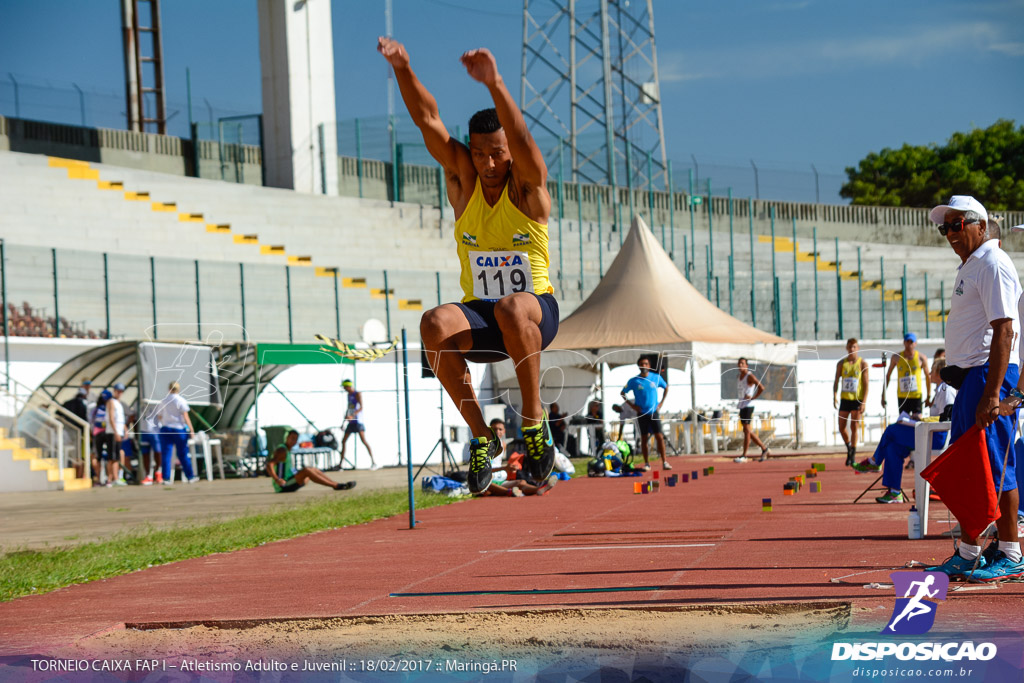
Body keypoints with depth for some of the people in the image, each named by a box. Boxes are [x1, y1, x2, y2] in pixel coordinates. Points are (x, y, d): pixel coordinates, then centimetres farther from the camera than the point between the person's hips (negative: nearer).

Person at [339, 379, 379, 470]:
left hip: (358, 422, -9)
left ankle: (374, 462, -19)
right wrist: (344, 421, 23)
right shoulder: (349, 395, 17)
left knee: (363, 441, -17)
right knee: (343, 441, 9)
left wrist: (352, 416, -33)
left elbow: (361, 407, -19)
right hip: (351, 422, 9)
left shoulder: (357, 394, -8)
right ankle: (342, 462, 20)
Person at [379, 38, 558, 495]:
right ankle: (480, 435, -18)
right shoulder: (462, 179, 4)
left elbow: (521, 138, -27)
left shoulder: (528, 186, -6)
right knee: (435, 324, -31)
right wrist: (402, 69, -26)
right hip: (480, 320, 3)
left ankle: (534, 419, -22)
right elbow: (427, 120, -9)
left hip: (536, 311, -3)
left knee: (511, 307, -40)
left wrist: (494, 84, -45)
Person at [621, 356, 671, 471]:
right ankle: (646, 463, 9)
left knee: (659, 437, -6)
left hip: (654, 411, 0)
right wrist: (631, 405, -1)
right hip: (641, 413, 0)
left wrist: (661, 403, 8)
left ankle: (664, 462, -3)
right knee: (644, 438, 2)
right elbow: (622, 393, 8)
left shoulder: (656, 378, 2)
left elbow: (666, 388, 17)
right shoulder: (634, 381, -2)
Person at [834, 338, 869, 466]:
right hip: (845, 398, 3)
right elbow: (836, 381, 8)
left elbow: (866, 384, -5)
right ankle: (849, 448, 26)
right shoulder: (841, 363, 6)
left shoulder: (863, 364, -2)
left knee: (854, 427, -9)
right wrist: (834, 397, -6)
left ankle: (852, 456, -2)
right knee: (842, 427, 2)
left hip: (857, 400, -3)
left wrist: (863, 403, -13)